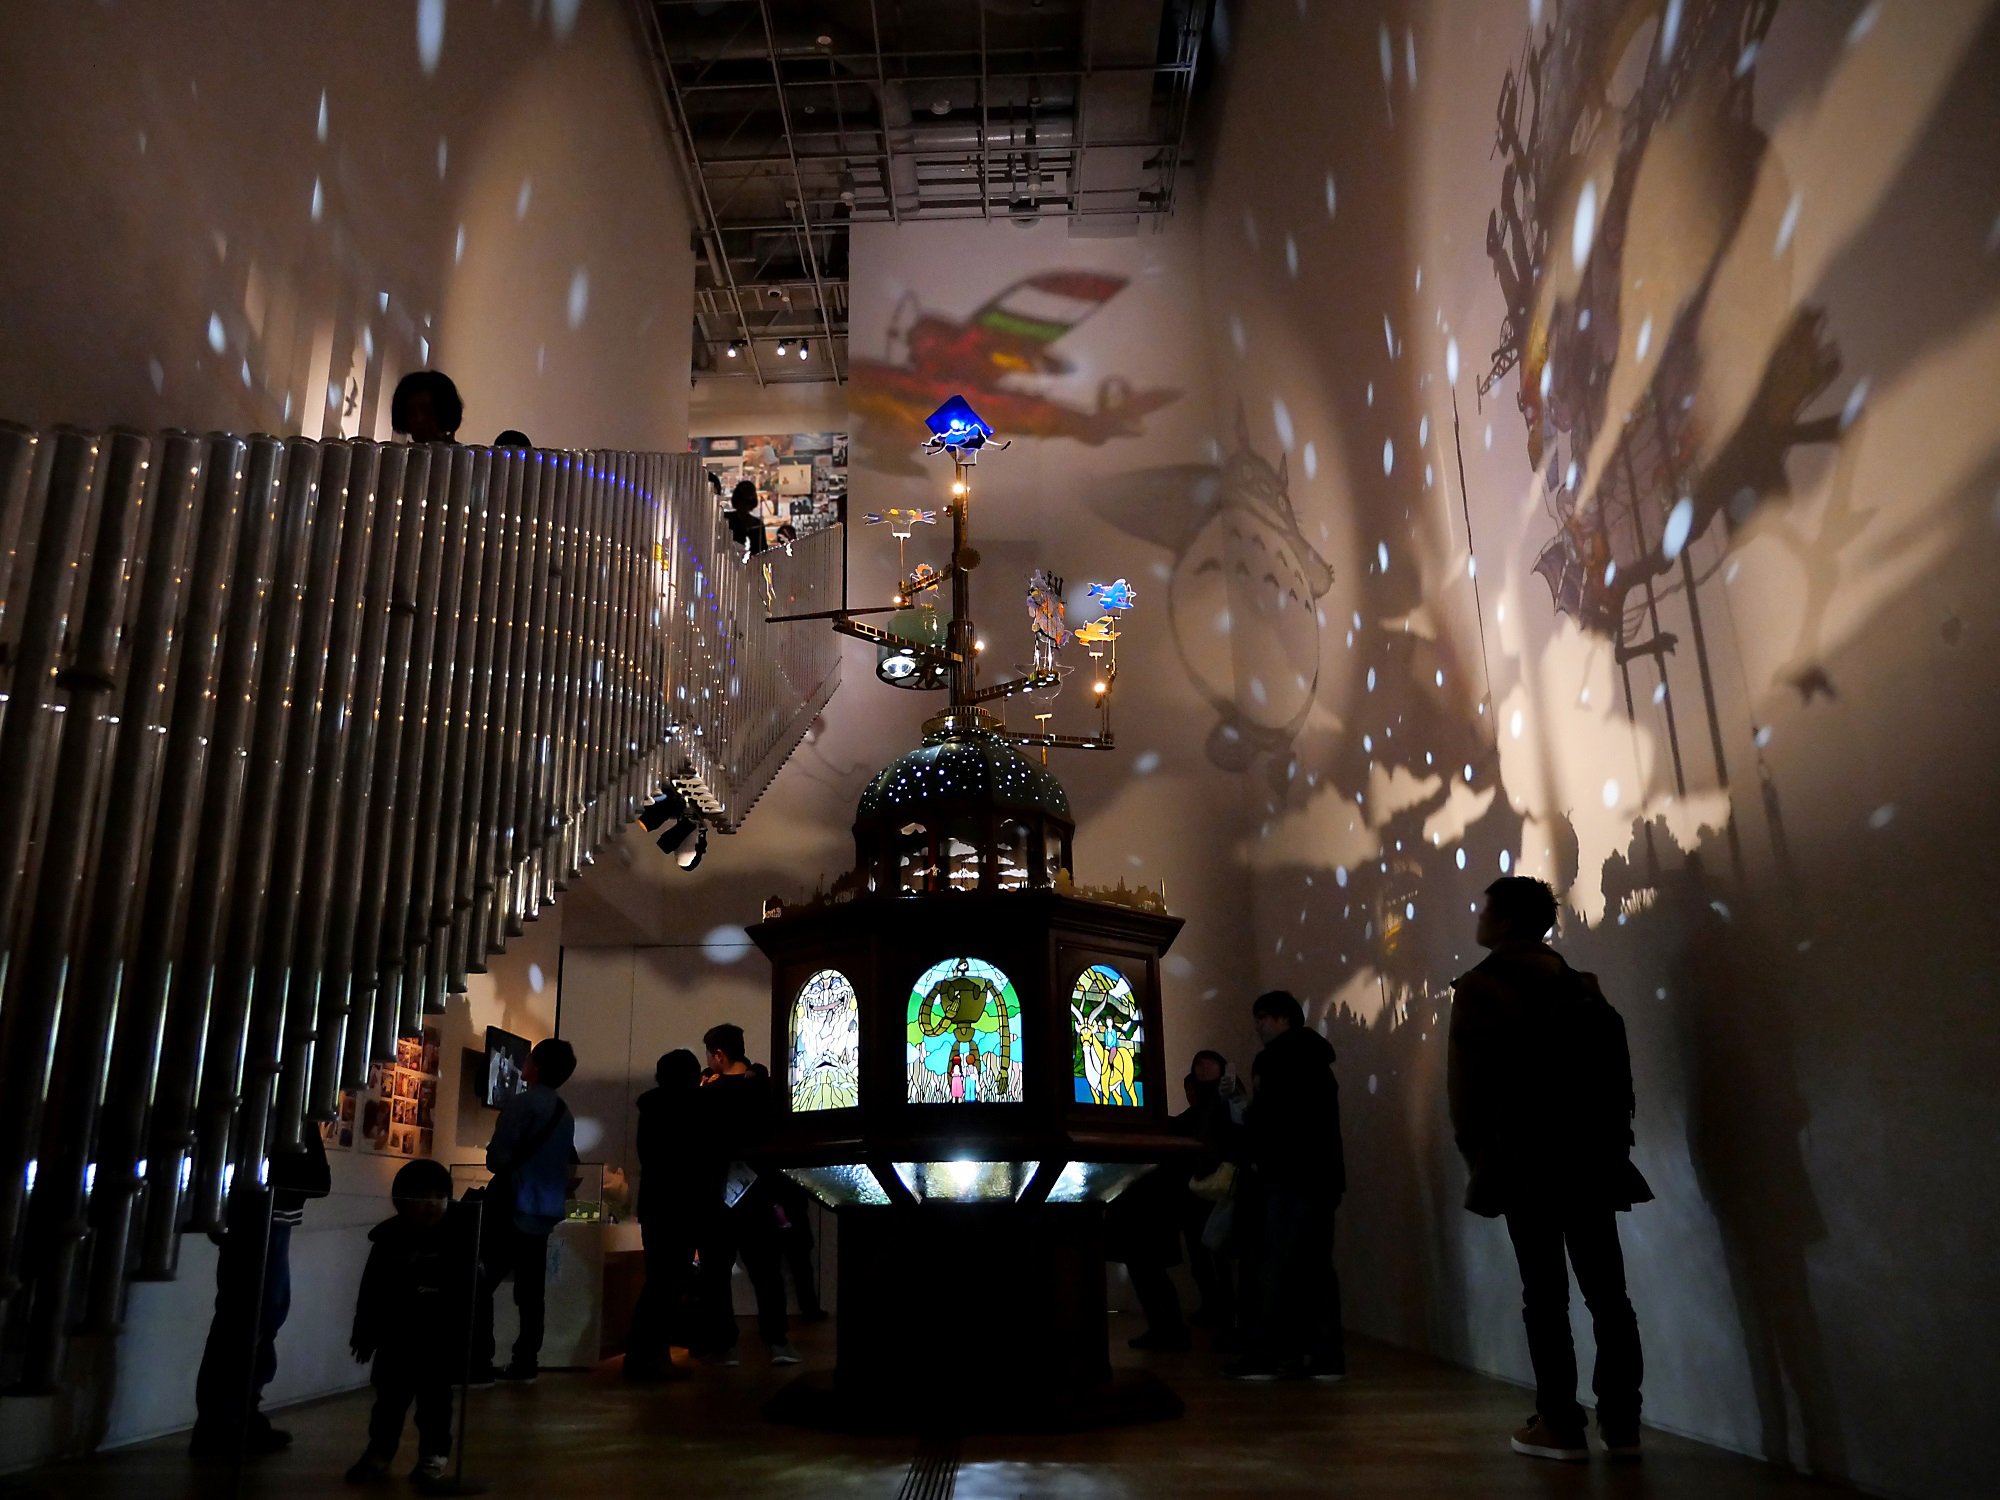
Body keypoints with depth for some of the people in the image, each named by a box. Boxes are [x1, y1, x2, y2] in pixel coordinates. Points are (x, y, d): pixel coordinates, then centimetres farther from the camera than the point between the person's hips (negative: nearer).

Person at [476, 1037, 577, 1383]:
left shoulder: (523, 1103, -13)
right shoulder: (565, 1114, 9)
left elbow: (496, 1157, -14)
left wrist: (496, 1163, 6)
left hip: (512, 1209, -7)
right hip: (545, 1212, 7)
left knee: (480, 1285, 0)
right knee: (531, 1292, 9)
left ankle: (479, 1363, -1)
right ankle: (525, 1364, 9)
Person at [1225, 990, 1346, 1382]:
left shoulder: (1278, 1059, -6)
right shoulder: (1314, 1059, 22)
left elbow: (1269, 1115, -13)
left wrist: (1257, 1157, 2)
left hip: (1290, 1176, -9)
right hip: (1320, 1175, 9)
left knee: (1274, 1266, -7)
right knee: (1316, 1265, 6)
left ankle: (1264, 1355, -8)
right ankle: (1327, 1356, 5)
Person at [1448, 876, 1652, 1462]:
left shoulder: (1480, 987, -6)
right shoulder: (1581, 986, 12)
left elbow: (1466, 1082, -9)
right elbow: (1616, 1070, 10)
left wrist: (1478, 1153, 1)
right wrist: (1612, 1140, 13)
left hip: (1526, 1160, -5)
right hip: (1593, 1156, 5)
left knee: (1545, 1293, -1)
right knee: (1607, 1291, 7)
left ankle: (1560, 1425, 1)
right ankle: (1621, 1422, 11)